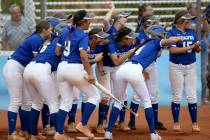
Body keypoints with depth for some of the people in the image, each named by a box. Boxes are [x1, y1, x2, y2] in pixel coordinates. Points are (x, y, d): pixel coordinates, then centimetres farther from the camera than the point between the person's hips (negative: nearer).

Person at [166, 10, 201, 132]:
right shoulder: (172, 33, -8)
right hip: (176, 67, -4)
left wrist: (198, 46, -18)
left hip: (191, 67, 4)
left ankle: (194, 123, 6)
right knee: (177, 96, 3)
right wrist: (190, 47, -24)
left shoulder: (192, 32, 7)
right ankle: (176, 123, 12)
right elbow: (173, 50, -20)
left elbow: (198, 50, 5)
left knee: (192, 96, 2)